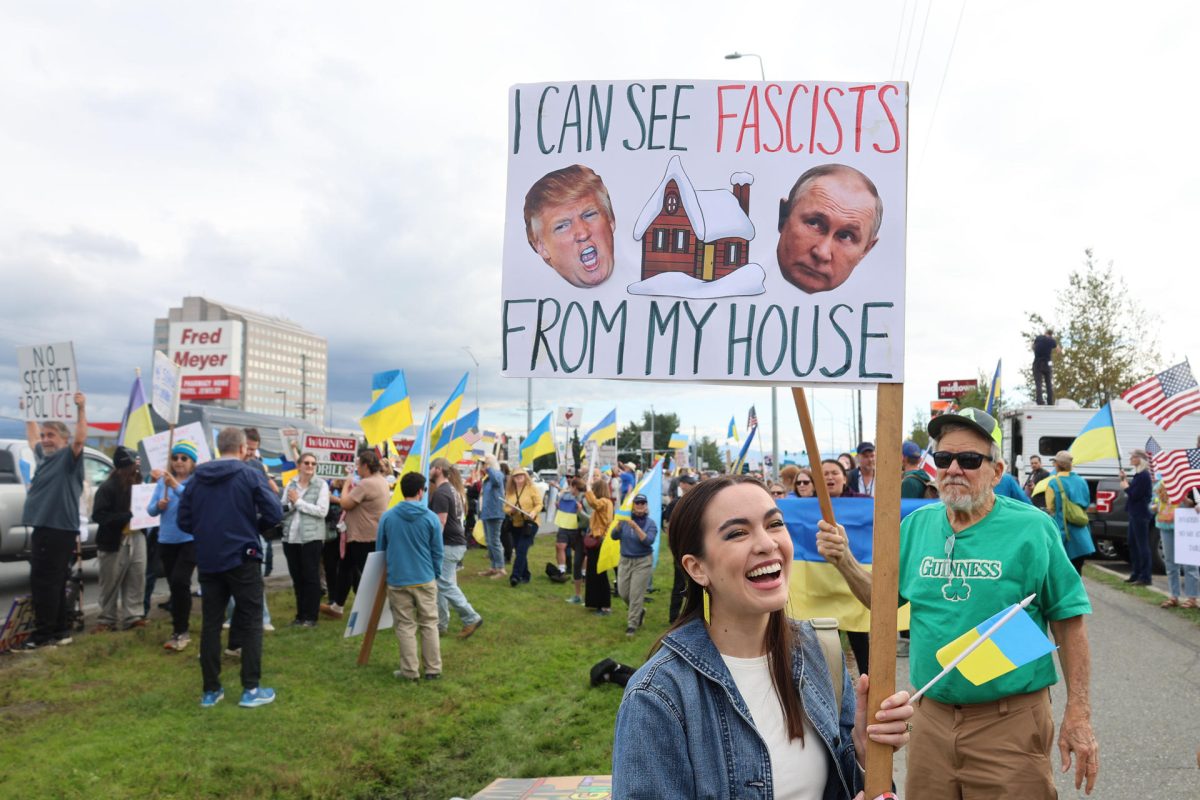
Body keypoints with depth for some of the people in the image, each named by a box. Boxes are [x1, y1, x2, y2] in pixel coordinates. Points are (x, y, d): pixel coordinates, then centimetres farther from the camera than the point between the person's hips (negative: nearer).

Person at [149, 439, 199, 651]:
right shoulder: (162, 481, 4)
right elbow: (150, 510, 5)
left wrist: (175, 485, -40)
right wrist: (159, 505, -16)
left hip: (190, 540, -5)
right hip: (166, 540, 5)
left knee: (180, 581, -18)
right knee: (174, 585, 12)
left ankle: (181, 631, -6)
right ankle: (180, 630, 25)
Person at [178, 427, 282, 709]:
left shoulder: (196, 478, 6)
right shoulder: (251, 475, -8)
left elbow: (184, 520, 5)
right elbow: (274, 514, -14)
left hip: (208, 560, 4)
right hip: (242, 558, -4)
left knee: (210, 624, 10)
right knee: (251, 623, 3)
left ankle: (211, 691, 15)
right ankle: (251, 689, 3)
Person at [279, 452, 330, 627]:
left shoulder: (321, 485, -3)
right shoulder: (290, 485, 9)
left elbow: (322, 511, -13)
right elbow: (282, 510, 6)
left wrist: (298, 502, -10)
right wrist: (291, 505, -14)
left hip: (311, 537, -4)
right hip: (291, 537, 4)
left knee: (311, 577, 0)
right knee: (297, 578, 11)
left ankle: (311, 617, 7)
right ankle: (300, 615, 21)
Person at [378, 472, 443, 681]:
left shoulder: (387, 517, -3)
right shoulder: (431, 517, -7)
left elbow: (380, 549, 8)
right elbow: (437, 552, 0)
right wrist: (435, 574, 15)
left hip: (397, 581, 0)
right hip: (425, 580, 0)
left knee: (405, 626, 8)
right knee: (429, 624, 10)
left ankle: (410, 671, 12)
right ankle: (433, 669, 15)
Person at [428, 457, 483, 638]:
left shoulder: (440, 493, -18)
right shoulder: (453, 489, 13)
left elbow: (440, 523, -22)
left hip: (448, 545, -10)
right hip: (456, 542, 10)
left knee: (445, 585, -6)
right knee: (441, 584, 12)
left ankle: (471, 618, -1)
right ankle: (441, 624, 17)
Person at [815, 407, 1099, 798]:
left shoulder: (1031, 528, -10)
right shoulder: (916, 525, 2)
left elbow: (1069, 622, -6)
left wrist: (1079, 714, -7)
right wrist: (844, 561, -5)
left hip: (1011, 723, -4)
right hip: (931, 716, 4)